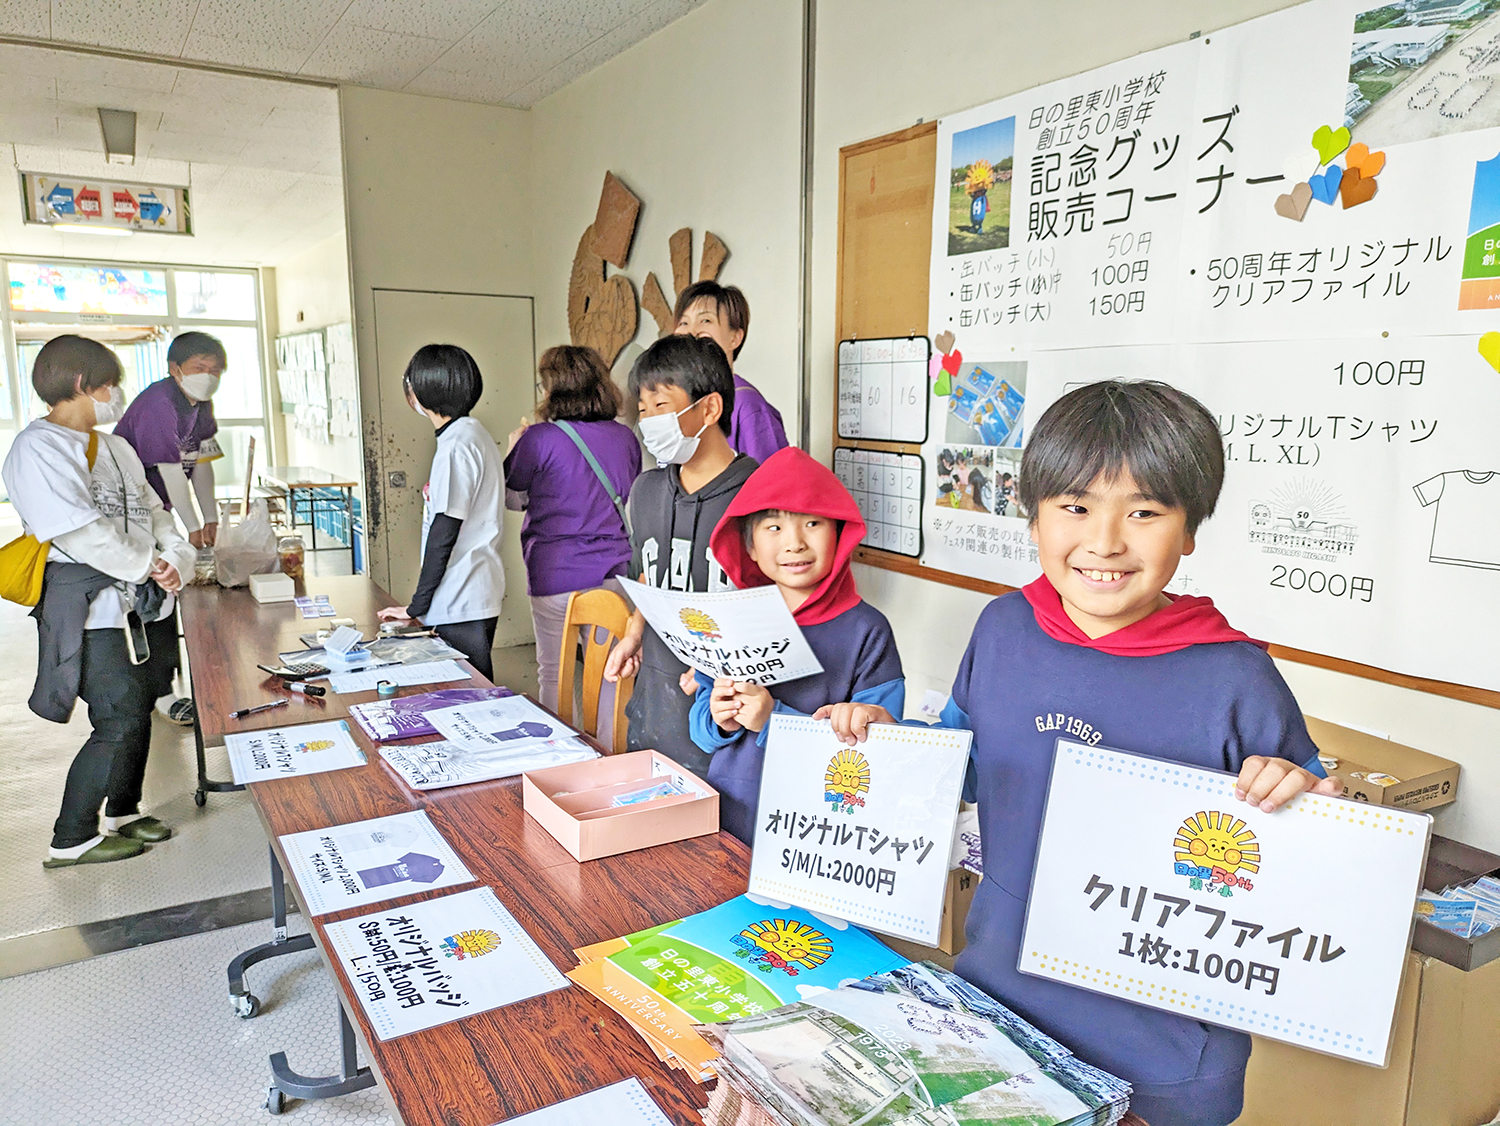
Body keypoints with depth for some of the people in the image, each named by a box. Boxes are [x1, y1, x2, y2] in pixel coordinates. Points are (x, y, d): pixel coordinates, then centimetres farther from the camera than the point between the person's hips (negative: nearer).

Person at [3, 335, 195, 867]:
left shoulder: (115, 447, 18)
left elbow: (153, 510, 14)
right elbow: (81, 533, -20)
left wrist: (174, 557, -5)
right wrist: (147, 566, -11)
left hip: (142, 604, 8)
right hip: (92, 608, -8)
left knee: (137, 709, 14)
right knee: (120, 724, -8)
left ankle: (123, 812, 32)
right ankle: (70, 840, 7)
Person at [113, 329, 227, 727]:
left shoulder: (201, 404, 5)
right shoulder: (158, 403, -23)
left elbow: (202, 461, 9)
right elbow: (170, 470, -21)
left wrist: (211, 517, 7)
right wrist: (193, 526, -14)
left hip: (155, 508, 9)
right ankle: (160, 693, -6)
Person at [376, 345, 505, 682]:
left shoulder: (456, 445, -16)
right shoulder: (474, 434, 14)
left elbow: (444, 531, -19)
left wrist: (417, 605, -12)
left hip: (462, 602, -10)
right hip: (475, 593, 10)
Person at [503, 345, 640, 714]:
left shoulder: (540, 439, -11)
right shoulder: (625, 437, 3)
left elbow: (513, 498, 5)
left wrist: (515, 448, 20)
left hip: (557, 575, -4)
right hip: (615, 571, 5)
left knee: (554, 674, 9)